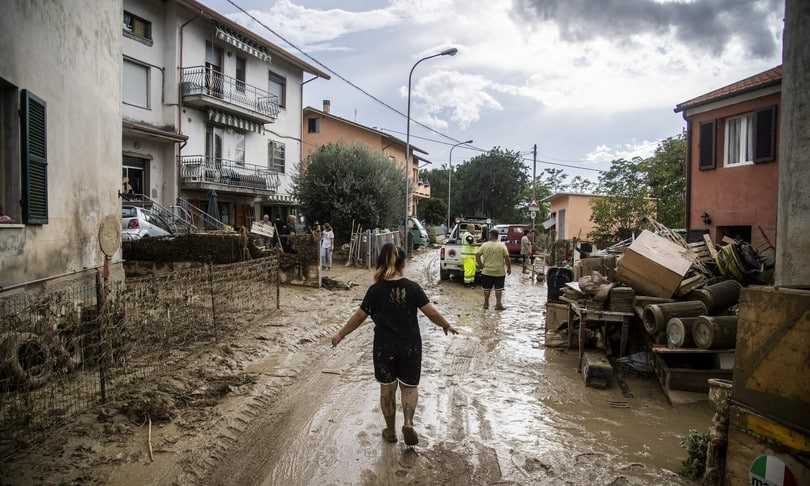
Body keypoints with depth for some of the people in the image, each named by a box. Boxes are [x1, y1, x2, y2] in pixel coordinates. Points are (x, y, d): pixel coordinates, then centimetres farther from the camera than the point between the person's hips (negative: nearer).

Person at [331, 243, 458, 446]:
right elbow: (431, 312, -7)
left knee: (387, 389, 16)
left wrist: (340, 334, 9)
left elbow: (359, 317, -4)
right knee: (409, 386, 17)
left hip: (384, 348, 0)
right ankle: (408, 423, -4)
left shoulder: (376, 290, -9)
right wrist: (447, 326, 11)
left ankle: (390, 431, 27)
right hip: (410, 347, 0)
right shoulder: (412, 288, -9)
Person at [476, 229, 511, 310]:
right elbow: (507, 258, -9)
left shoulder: (485, 245, -4)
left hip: (487, 271, 1)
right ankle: (498, 304, 6)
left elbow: (477, 255, -6)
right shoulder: (502, 246, -6)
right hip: (499, 272, -1)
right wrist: (509, 268, 0)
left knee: (487, 288, 13)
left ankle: (486, 304, 21)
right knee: (498, 289, 7)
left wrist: (480, 265, 2)